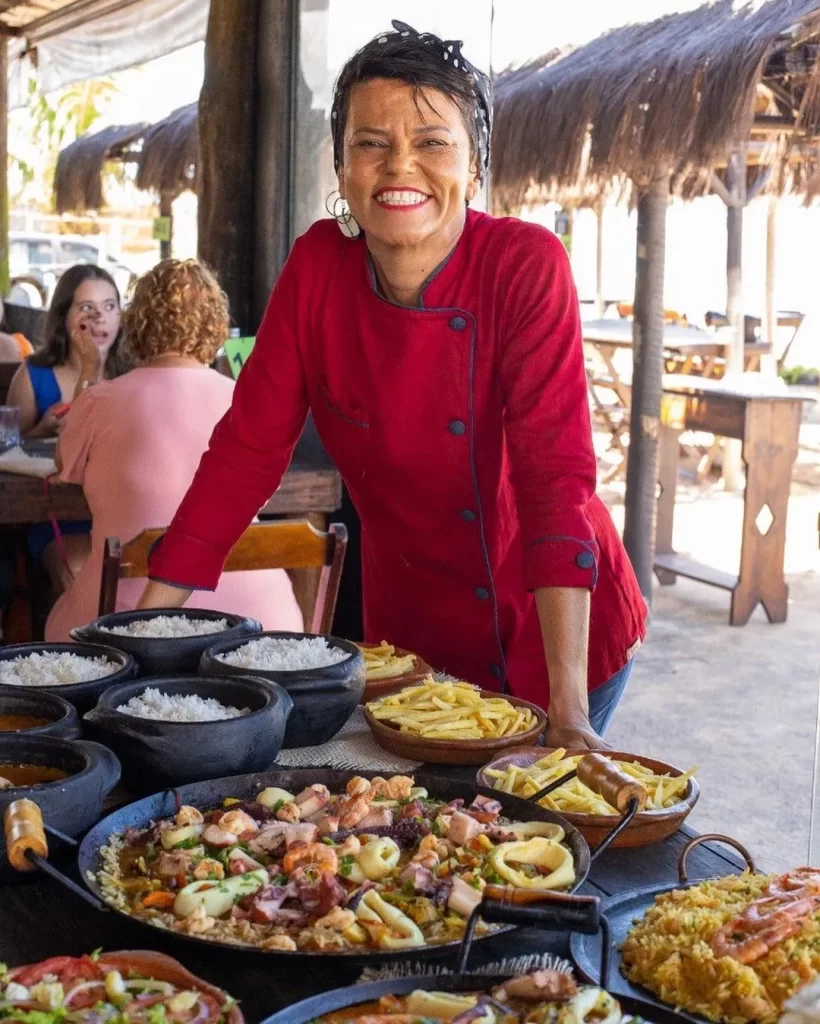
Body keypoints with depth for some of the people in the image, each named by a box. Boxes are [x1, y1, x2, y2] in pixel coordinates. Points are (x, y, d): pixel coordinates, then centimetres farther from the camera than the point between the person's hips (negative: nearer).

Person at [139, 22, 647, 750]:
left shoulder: (527, 266, -21)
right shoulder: (316, 267, -11)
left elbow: (556, 477, -27)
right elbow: (247, 451, -8)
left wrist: (568, 710, -33)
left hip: (549, 627, -2)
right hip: (411, 629, 3)